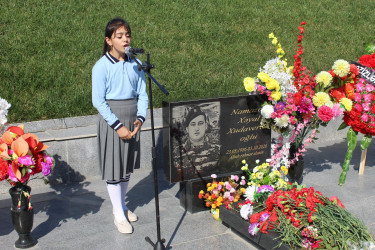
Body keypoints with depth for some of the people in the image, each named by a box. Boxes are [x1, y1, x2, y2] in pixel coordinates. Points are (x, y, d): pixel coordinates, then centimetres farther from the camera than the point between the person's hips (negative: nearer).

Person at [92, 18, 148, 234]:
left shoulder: (135, 64, 1)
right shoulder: (102, 66, -11)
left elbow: (142, 95, 5)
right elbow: (98, 101, -12)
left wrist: (140, 119, -10)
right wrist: (118, 126, -16)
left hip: (132, 120, 5)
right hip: (111, 121, -4)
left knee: (128, 166, 15)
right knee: (114, 169, 3)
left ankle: (121, 205, 34)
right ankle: (119, 215, 15)